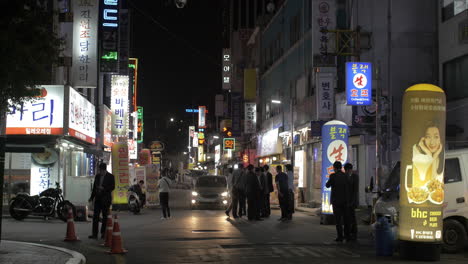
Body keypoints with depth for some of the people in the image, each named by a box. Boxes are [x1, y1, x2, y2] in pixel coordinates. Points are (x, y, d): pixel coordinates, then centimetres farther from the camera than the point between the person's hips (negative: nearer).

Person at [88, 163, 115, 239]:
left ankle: (103, 233, 10)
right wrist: (92, 197, 16)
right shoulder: (97, 176, 13)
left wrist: (103, 188, -18)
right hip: (98, 198, 4)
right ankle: (94, 234, -5)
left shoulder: (110, 176, -1)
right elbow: (94, 187, 19)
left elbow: (113, 187, -8)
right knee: (95, 216, -3)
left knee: (105, 216, 2)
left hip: (106, 199, -4)